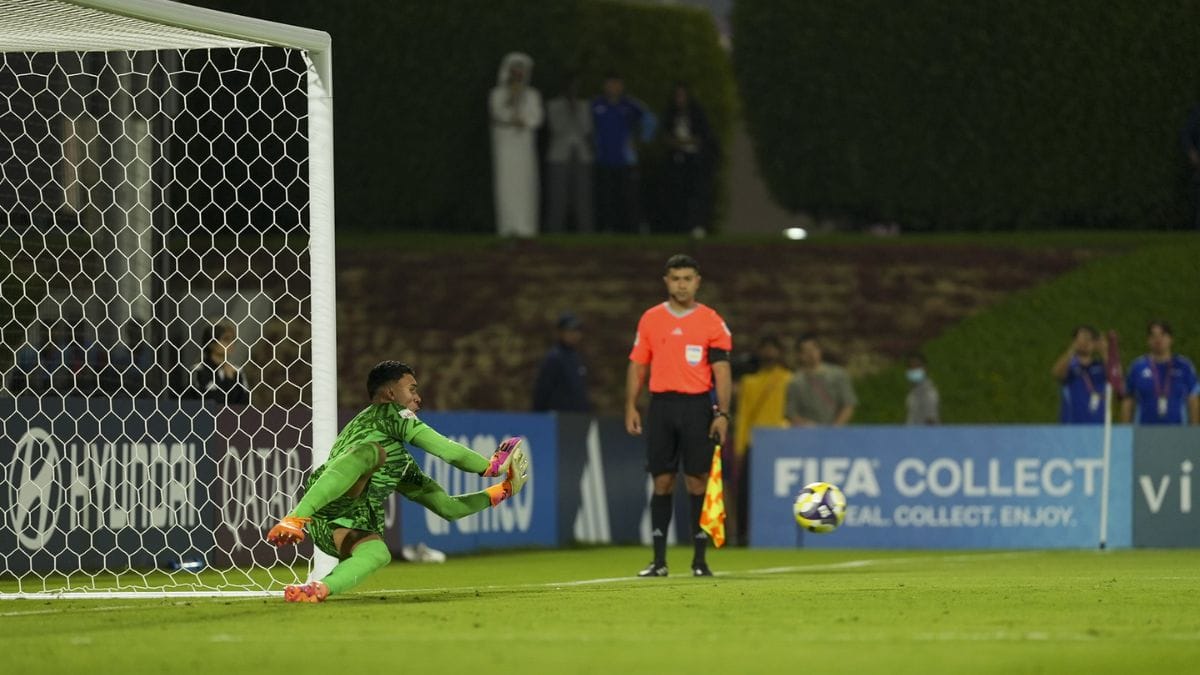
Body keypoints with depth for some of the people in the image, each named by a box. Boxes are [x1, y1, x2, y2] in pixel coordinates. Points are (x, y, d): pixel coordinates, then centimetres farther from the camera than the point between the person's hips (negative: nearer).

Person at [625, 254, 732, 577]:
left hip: (698, 405, -2)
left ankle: (699, 559, 3)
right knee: (662, 481, 1)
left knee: (698, 481, -3)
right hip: (661, 405, 2)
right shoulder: (650, 319, 9)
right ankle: (658, 560, 4)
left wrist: (722, 413, -9)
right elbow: (637, 365, 11)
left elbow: (721, 369, 0)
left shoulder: (711, 322, 3)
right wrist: (631, 407, 1)